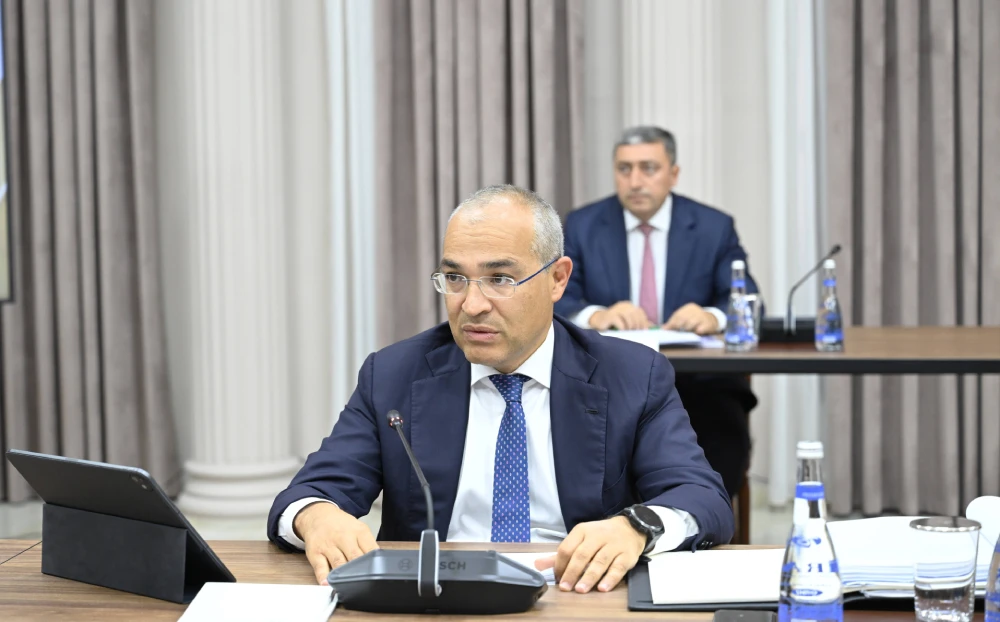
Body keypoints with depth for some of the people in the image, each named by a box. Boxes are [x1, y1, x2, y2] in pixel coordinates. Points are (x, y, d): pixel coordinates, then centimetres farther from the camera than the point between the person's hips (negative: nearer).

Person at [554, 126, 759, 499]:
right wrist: (595, 316, -28)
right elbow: (554, 303, -5)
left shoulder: (714, 228, 5)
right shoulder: (582, 226, 6)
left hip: (696, 383, 0)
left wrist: (713, 317, -28)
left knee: (722, 440, -28)